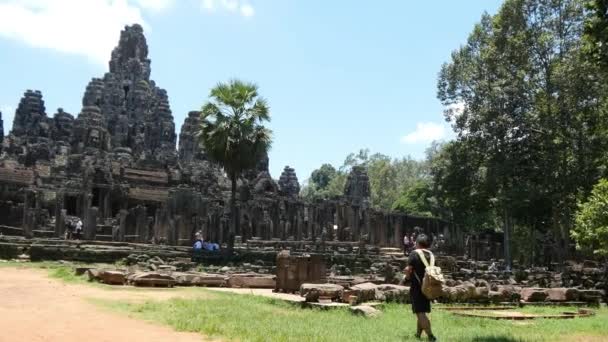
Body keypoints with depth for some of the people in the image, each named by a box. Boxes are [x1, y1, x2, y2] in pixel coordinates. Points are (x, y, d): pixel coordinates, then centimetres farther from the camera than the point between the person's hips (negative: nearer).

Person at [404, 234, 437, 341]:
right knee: (421, 312, 18)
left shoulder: (414, 255, -12)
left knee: (420, 312, -4)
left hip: (416, 287, -6)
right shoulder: (431, 255, 6)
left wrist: (408, 277, 0)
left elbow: (408, 270, -19)